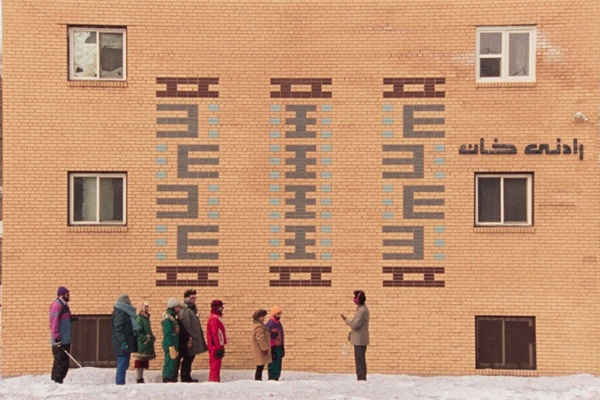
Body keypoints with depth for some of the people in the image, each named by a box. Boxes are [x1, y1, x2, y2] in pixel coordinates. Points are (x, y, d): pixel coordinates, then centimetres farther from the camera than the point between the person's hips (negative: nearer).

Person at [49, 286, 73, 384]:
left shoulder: (64, 305, 17)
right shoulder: (56, 305, -13)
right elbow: (54, 323, -19)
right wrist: (57, 338, -21)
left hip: (66, 340, 10)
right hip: (60, 341, -10)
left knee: (64, 362, 12)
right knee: (62, 362, -10)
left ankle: (55, 381, 17)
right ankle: (57, 380, -6)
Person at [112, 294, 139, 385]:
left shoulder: (126, 312, 18)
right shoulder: (119, 313, -11)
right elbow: (118, 329, -19)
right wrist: (123, 342, -23)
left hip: (126, 343, 10)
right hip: (123, 344, -10)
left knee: (123, 365, 11)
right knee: (122, 364, -9)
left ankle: (120, 383, 15)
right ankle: (120, 382, -7)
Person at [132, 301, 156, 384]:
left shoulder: (146, 318, 17)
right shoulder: (139, 319, -12)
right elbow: (138, 332, -20)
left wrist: (151, 338, 11)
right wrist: (145, 338, -19)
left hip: (147, 346, 9)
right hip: (141, 346, -9)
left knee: (143, 364, 11)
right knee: (139, 364, -6)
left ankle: (141, 379, 15)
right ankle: (139, 380, -4)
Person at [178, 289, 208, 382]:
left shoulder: (193, 309, 16)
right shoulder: (185, 311, -14)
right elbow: (185, 326, -21)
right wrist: (188, 339, -23)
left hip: (195, 339, 9)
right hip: (189, 340, -9)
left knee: (190, 359, 12)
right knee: (187, 359, -4)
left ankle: (187, 377, 18)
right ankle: (185, 377, 0)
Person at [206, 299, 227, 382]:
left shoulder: (216, 318, 16)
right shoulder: (214, 319, -16)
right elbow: (215, 334, -22)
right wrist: (219, 348, -23)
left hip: (216, 347, 10)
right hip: (215, 347, -10)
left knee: (215, 366, 14)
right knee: (215, 366, -9)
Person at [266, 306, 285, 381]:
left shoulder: (279, 323, 15)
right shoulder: (270, 324, -14)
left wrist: (283, 349, 18)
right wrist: (272, 351, -19)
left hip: (279, 348, 9)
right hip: (274, 349, -9)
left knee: (278, 367, 11)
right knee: (274, 366, -8)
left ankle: (276, 379, 16)